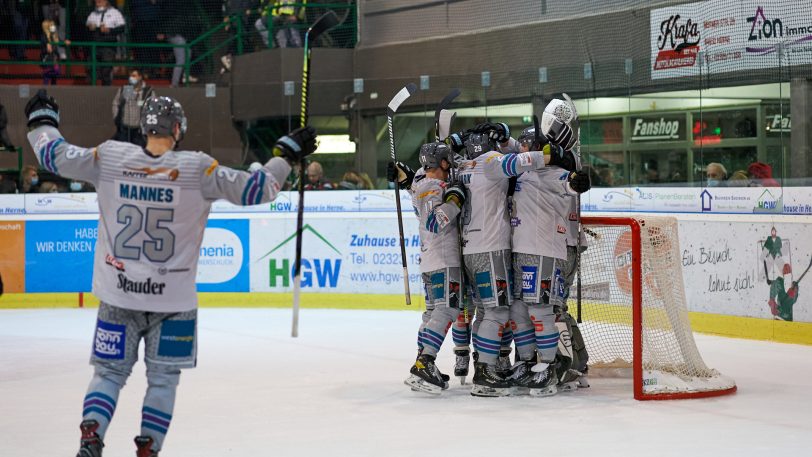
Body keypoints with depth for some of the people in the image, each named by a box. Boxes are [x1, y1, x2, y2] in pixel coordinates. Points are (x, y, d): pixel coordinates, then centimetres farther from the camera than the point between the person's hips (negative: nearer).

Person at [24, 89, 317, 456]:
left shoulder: (109, 157, -6)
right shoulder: (198, 168, -12)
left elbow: (56, 156, 4)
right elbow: (254, 190, -10)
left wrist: (42, 120, 22)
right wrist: (286, 154, 4)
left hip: (118, 295, 2)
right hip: (173, 300, -2)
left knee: (110, 370, 14)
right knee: (163, 377, 14)